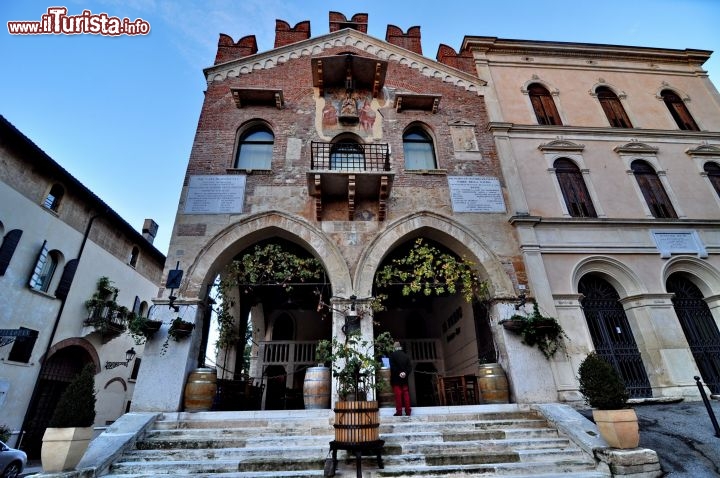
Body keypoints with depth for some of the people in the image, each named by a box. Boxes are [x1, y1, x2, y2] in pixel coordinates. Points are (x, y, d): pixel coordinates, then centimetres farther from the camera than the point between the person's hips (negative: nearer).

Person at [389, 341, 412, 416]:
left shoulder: (392, 355, -6)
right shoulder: (406, 355, 8)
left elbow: (392, 366, -15)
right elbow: (410, 367, 2)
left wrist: (398, 373, -10)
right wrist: (405, 373, -6)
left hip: (396, 378, -4)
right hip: (404, 378, 4)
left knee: (398, 395, -1)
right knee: (406, 394, 7)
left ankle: (399, 411, -1)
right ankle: (408, 411, 8)